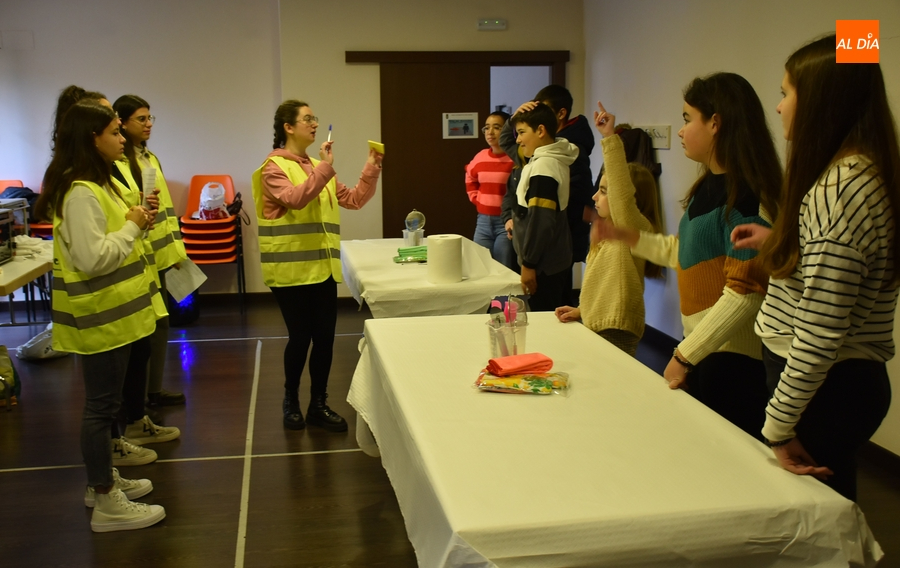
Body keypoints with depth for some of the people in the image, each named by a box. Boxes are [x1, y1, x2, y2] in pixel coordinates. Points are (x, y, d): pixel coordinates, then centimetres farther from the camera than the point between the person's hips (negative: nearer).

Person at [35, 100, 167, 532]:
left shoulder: (94, 183, 12)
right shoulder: (80, 192, -21)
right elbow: (93, 258, -28)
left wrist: (133, 221, 6)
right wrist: (131, 227, -16)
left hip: (111, 311, 10)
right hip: (100, 315, -10)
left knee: (104, 401, 19)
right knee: (102, 405, -2)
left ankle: (102, 479, 33)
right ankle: (107, 504, 8)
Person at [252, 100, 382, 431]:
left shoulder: (318, 168, 14)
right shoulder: (273, 167, -6)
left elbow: (354, 200, 12)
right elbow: (295, 199, -24)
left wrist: (371, 170, 1)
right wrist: (324, 169, -23)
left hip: (322, 268, 6)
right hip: (291, 270, -6)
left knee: (325, 338, 7)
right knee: (300, 338, 2)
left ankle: (318, 405, 20)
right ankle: (291, 401, 24)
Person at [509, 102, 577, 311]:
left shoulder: (543, 167, -19)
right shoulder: (551, 159, 11)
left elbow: (540, 220, -24)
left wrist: (528, 264, -20)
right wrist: (515, 117, 9)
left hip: (544, 265, -10)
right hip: (554, 261, 10)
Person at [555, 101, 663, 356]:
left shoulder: (635, 229, -13)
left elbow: (621, 188, -32)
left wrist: (610, 137, -35)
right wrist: (581, 311, 11)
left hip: (616, 333, -10)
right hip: (597, 329, 10)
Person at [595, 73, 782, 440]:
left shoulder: (745, 196, -19)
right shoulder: (708, 186, 9)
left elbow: (744, 294, -22)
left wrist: (684, 356, -17)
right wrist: (627, 237, 16)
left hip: (734, 359, -9)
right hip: (704, 349, 9)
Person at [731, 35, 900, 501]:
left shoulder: (838, 188, -22)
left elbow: (820, 331, -25)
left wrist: (779, 423, -18)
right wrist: (778, 242, 18)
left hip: (825, 389, -10)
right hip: (853, 379, 10)